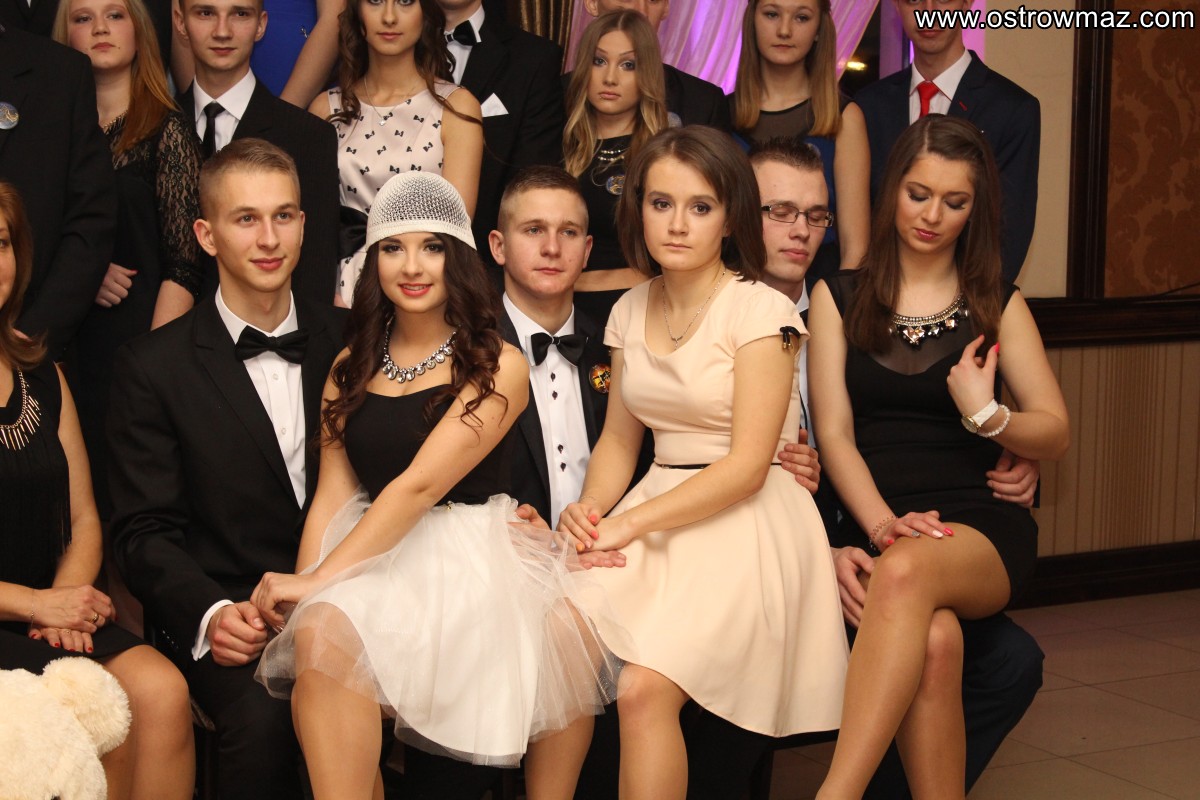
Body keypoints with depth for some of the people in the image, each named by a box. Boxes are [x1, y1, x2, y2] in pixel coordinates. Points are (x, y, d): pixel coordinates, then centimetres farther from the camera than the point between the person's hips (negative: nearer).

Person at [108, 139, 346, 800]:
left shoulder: (348, 342, 12)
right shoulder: (154, 365, 3)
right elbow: (145, 532, -1)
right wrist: (211, 613, -21)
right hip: (223, 614, -2)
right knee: (261, 717, -34)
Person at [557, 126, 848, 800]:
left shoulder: (761, 310, -8)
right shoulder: (631, 311, 12)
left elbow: (747, 465, -13)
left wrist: (630, 522, -17)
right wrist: (591, 509, -6)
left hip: (745, 525, -5)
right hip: (658, 519, 5)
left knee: (643, 688, -28)